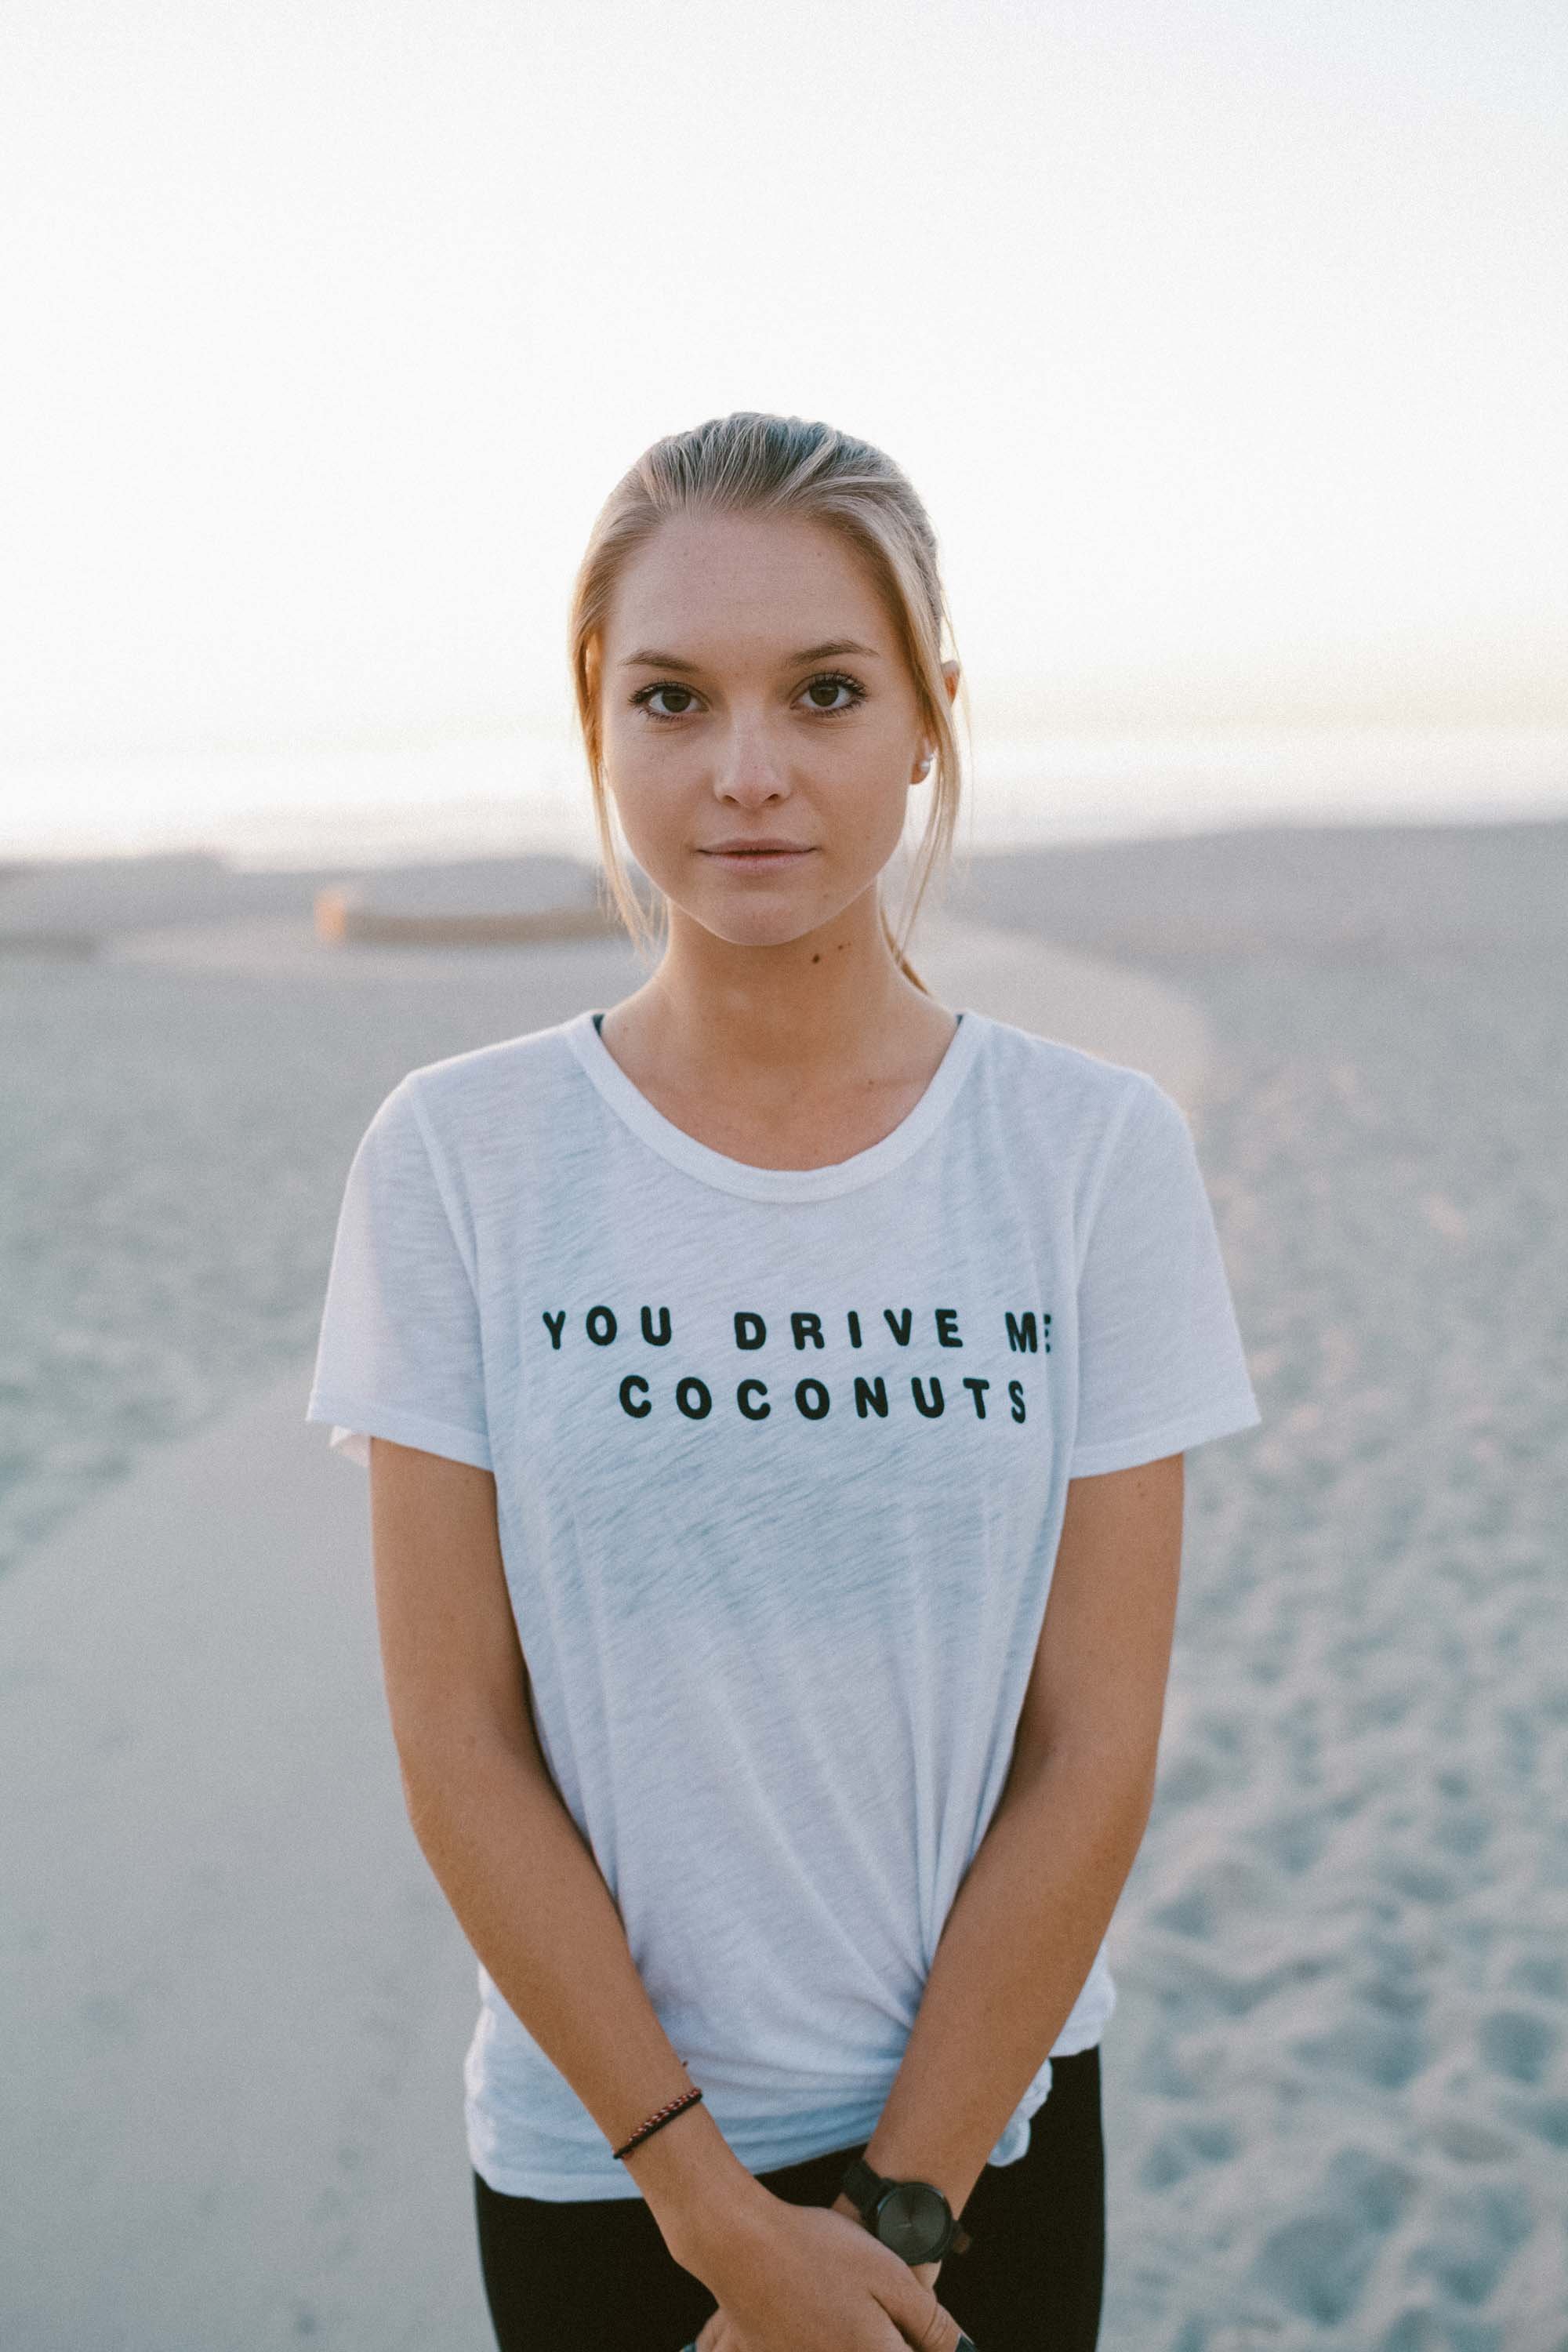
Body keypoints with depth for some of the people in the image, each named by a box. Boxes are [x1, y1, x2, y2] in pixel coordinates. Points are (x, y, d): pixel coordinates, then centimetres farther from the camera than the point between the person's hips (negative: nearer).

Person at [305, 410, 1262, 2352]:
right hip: (592, 2140, 0)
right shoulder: (456, 1156, -10)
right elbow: (459, 1752, -9)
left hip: (988, 2120, 1)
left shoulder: (1097, 1152, -9)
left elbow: (1093, 1756, -8)